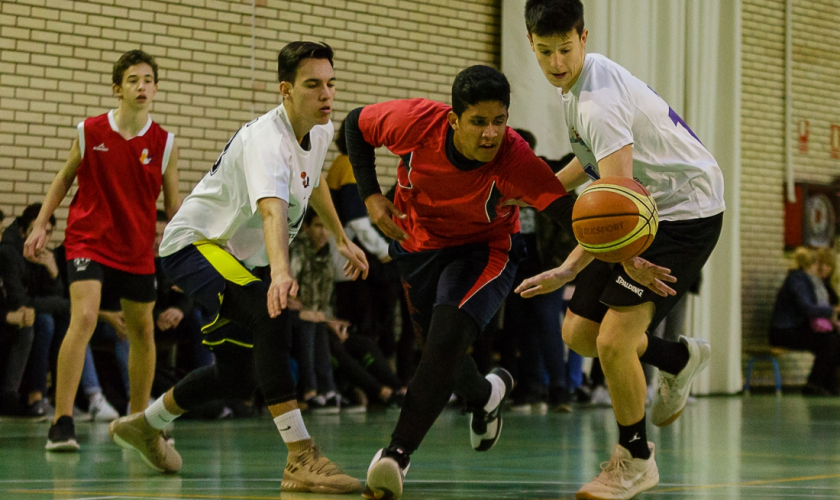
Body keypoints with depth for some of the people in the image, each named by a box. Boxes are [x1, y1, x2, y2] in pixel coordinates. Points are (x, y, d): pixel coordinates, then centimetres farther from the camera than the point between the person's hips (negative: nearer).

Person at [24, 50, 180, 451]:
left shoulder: (164, 143, -2)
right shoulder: (89, 131, -5)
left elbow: (173, 204, 5)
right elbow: (65, 177, 9)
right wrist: (41, 224, 2)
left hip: (137, 249, 3)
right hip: (88, 240, -3)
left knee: (142, 331, 11)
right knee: (84, 317, -21)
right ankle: (62, 424, -20)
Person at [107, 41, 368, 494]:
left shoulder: (320, 130, 0)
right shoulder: (266, 140, -29)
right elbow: (272, 209, -48)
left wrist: (342, 240, 28)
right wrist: (281, 271, -64)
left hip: (231, 255, 10)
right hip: (193, 241, -10)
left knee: (238, 376, 18)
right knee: (270, 315, -35)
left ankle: (146, 425, 44)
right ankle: (301, 460, -40)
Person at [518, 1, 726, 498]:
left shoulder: (599, 102, -28)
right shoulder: (579, 78, 3)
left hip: (686, 211, -10)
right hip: (647, 212, 10)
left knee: (614, 340, -18)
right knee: (579, 332, 9)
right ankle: (679, 358, 34)